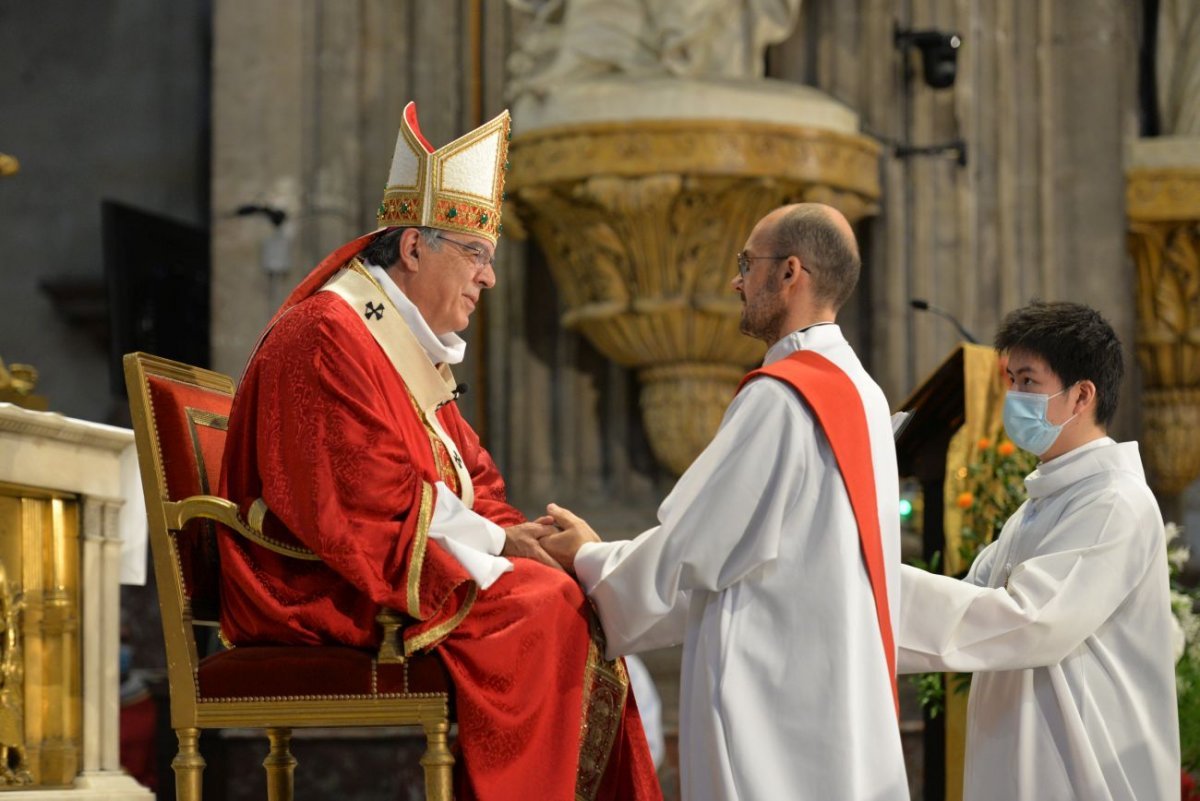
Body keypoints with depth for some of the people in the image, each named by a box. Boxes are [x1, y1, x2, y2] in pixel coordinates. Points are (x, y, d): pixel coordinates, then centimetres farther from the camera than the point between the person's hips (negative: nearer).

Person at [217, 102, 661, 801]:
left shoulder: (413, 348, 20)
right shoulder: (328, 336, -13)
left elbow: (472, 482, 18)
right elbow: (371, 505, -21)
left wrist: (509, 534, -3)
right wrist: (495, 538, -15)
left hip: (391, 571, 10)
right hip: (324, 592, -10)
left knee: (577, 602, -3)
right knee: (542, 607, -23)